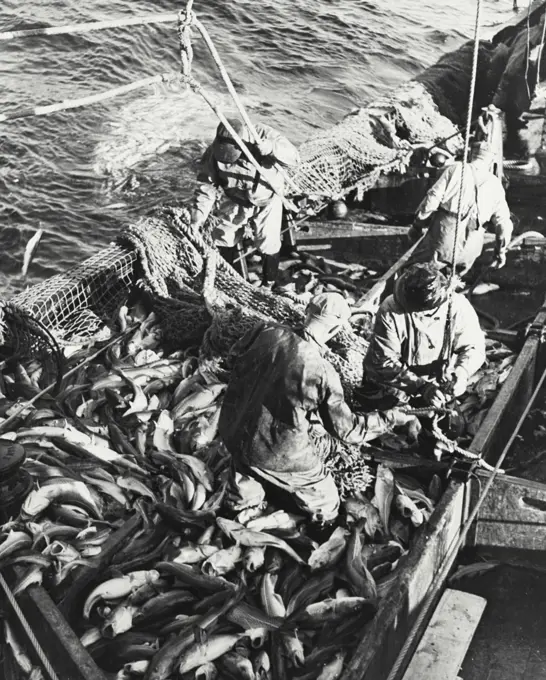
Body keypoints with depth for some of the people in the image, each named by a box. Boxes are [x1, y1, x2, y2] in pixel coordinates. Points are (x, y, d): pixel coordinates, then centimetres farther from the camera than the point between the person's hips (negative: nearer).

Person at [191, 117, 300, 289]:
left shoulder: (263, 135, -29)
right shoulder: (213, 154, -22)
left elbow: (294, 157, -30)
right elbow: (207, 188, -18)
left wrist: (271, 148, -50)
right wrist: (197, 219, -28)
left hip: (267, 201, -3)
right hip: (238, 202, 3)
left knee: (268, 245, -3)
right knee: (223, 238, 10)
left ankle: (269, 285, 21)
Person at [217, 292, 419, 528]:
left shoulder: (264, 332, -14)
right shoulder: (322, 372, -24)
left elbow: (238, 351, 10)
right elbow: (346, 430, -12)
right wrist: (392, 419, -2)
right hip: (279, 453, -5)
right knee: (326, 509, 16)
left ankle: (244, 480, 26)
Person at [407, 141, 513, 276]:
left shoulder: (456, 168, 7)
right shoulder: (495, 184, 16)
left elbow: (433, 197, -2)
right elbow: (503, 222, 13)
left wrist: (417, 225, 6)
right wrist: (500, 250, 26)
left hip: (445, 230, -3)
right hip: (471, 246, 3)